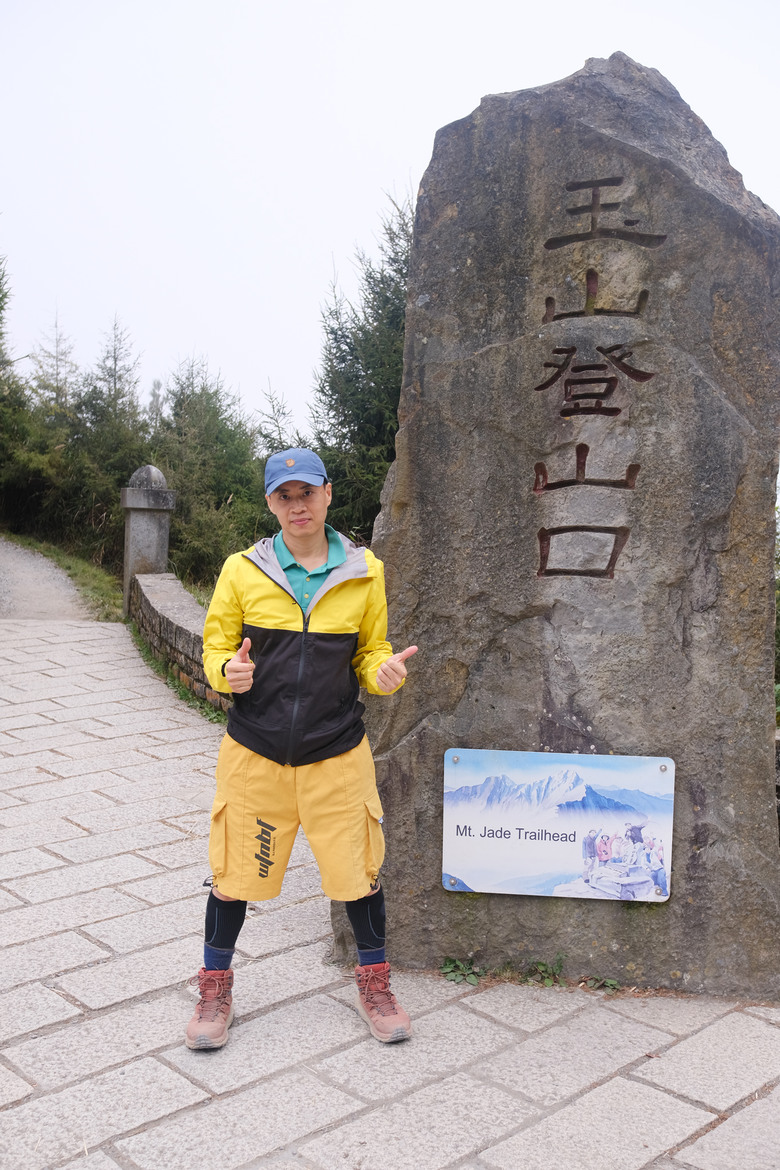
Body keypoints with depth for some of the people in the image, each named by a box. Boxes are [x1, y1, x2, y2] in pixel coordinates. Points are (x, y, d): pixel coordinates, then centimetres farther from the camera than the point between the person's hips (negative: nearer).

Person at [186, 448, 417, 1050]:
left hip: (337, 755, 0)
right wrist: (229, 671, -17)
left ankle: (375, 984, 32)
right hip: (255, 752, 0)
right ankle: (216, 989, 33)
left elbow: (370, 652, 9)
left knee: (357, 869, 6)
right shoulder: (243, 569, -2)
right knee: (236, 871, 9)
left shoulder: (365, 571, 0)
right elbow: (216, 647, 5)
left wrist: (385, 672, -13)